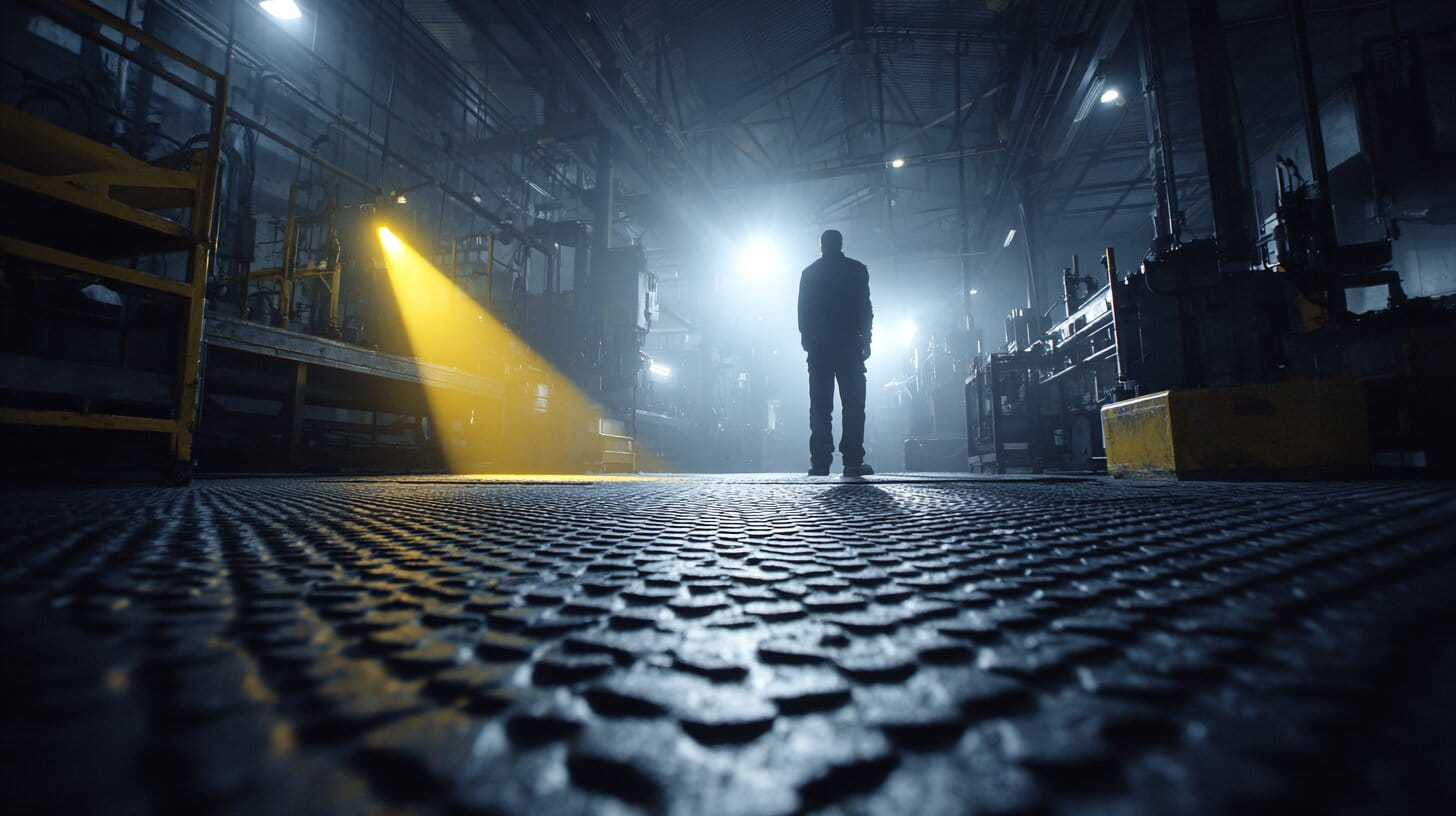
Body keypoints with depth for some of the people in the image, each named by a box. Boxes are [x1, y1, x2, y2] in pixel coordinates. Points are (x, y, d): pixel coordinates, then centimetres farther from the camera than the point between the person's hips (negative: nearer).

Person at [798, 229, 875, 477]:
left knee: (820, 406, 1)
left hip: (818, 347, 2)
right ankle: (853, 461, -6)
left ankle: (820, 462, -3)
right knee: (853, 404, 0)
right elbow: (865, 308, 0)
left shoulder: (809, 272, 11)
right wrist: (865, 340, 5)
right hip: (849, 344, -2)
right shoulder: (857, 269, 6)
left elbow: (803, 311, 8)